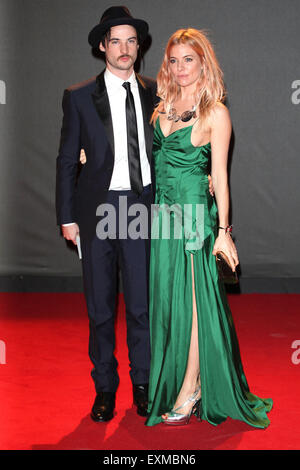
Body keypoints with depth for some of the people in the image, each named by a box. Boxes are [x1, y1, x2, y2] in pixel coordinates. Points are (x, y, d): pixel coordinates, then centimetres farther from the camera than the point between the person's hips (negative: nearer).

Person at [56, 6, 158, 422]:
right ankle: (105, 388, 22)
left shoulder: (156, 94, 8)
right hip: (98, 208, -1)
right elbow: (67, 160, 4)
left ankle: (143, 384, 23)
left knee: (143, 303, 5)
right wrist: (67, 217, -1)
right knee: (100, 306, 7)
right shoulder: (79, 97, 3)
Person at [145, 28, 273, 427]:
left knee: (191, 300, 0)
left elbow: (219, 174, -7)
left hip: (194, 212, -6)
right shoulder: (164, 106, 11)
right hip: (161, 212, 6)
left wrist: (223, 231, -9)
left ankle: (190, 390, 10)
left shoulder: (215, 112, -6)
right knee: (164, 297, 11)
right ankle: (165, 383, 24)